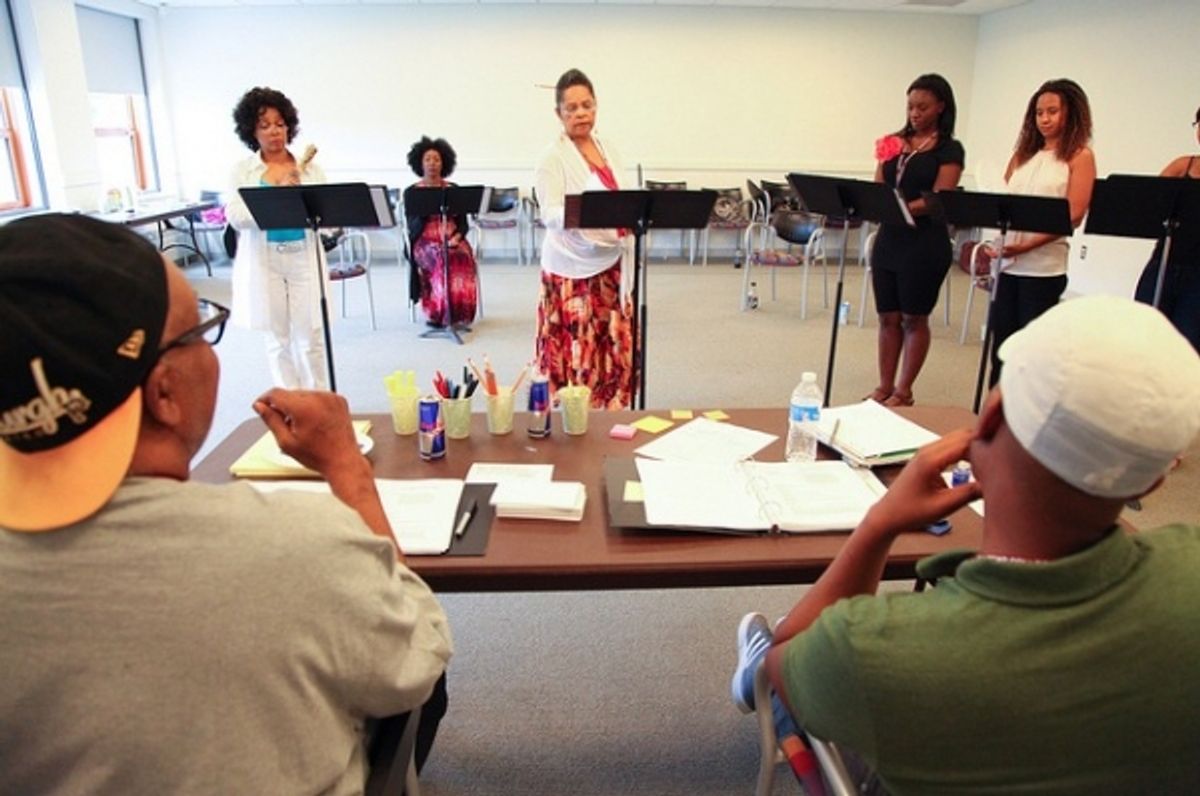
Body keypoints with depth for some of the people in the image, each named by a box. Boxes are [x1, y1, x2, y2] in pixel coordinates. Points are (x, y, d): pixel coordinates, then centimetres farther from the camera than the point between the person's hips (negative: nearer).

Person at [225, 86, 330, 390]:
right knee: (278, 339, 7)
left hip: (304, 259, 0)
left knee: (311, 339, -1)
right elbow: (235, 217, -9)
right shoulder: (243, 170, 4)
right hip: (264, 262, 0)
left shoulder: (309, 167, 6)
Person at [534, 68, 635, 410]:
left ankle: (610, 413, 21)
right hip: (573, 270, -6)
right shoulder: (553, 158, -8)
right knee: (577, 354, -4)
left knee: (615, 349, 9)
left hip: (610, 266, 7)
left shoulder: (608, 150, 12)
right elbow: (550, 214, -18)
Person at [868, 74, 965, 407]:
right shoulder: (894, 142, 10)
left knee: (914, 319, 5)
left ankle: (903, 392, 15)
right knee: (888, 317, 10)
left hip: (925, 243, -5)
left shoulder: (949, 149, -4)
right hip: (888, 239, 5)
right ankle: (884, 387, 20)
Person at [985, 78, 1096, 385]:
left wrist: (1027, 244, -19)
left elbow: (1073, 215, -8)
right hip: (1005, 262, 5)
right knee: (1000, 341, 7)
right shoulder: (1024, 153, 16)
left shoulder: (1079, 156, 1)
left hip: (1043, 266, -4)